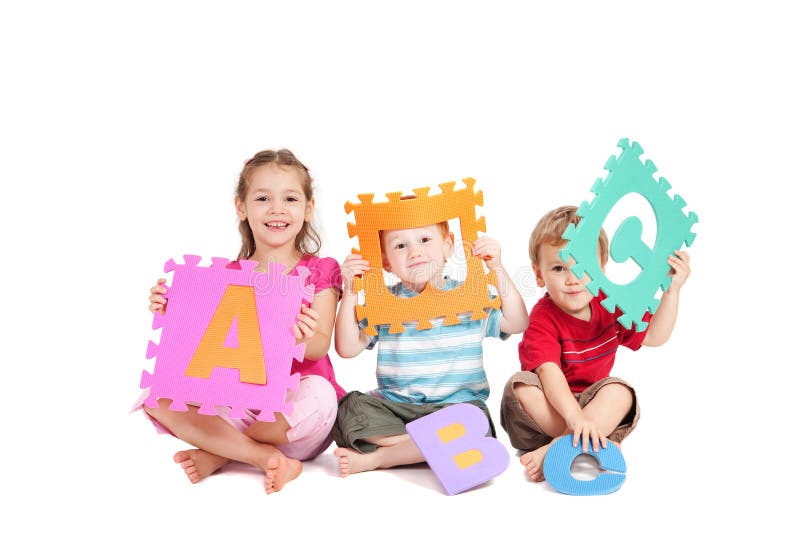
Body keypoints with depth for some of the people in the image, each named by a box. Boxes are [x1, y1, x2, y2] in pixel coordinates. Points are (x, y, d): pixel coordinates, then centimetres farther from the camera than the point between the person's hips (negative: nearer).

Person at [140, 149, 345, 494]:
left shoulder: (319, 272, 1)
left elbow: (319, 348, -11)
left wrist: (301, 337, -35)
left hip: (292, 407, -2)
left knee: (318, 394, -37)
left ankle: (218, 453, -13)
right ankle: (266, 457, -22)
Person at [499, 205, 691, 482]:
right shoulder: (543, 319, -19)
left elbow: (654, 336, 5)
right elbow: (549, 371, -32)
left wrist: (671, 291, -7)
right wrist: (576, 418, -46)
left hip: (594, 404, 4)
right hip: (550, 408, -4)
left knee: (620, 392, -26)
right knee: (521, 387, -33)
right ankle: (599, 444, -33)